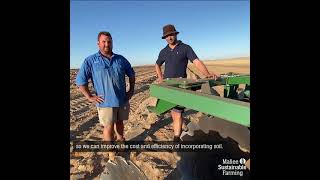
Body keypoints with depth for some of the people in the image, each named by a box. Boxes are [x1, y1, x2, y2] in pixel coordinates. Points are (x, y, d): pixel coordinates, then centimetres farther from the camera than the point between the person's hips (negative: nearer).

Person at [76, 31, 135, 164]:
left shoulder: (120, 59, 5)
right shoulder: (90, 61, -4)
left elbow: (131, 74, 16)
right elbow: (80, 80, -3)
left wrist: (131, 90, 10)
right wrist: (90, 97, -7)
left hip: (122, 99, 3)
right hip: (105, 102, -3)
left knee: (119, 122, 19)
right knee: (109, 127, 5)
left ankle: (120, 139, 44)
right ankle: (112, 154, 21)